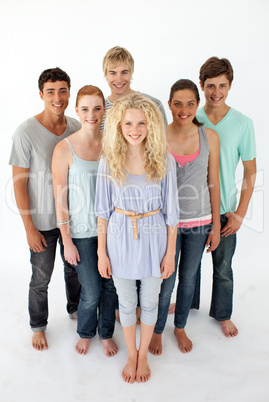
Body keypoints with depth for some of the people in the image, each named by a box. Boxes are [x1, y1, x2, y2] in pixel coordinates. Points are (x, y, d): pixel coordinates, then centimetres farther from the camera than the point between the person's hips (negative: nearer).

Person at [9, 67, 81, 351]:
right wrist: (29, 227, -13)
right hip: (42, 221, -4)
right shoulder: (26, 132, -16)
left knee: (74, 268, 21)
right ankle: (38, 326, 37)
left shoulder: (76, 128, -3)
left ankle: (75, 309, 48)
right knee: (41, 279, 12)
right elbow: (19, 183, -13)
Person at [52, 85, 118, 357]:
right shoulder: (64, 149, -10)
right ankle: (85, 333, 39)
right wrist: (67, 241, -7)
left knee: (110, 286, 14)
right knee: (91, 291, 6)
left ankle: (106, 333, 41)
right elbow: (60, 198, -8)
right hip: (81, 230, -3)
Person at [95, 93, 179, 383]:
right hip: (121, 239, 0)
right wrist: (102, 252, -1)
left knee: (149, 302, 16)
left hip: (153, 239, 0)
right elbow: (103, 210, -2)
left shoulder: (164, 161, -9)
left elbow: (171, 210, -4)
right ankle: (131, 355, 42)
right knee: (126, 302, 16)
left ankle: (143, 355, 42)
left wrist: (170, 253, -2)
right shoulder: (109, 162, -7)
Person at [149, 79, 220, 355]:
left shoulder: (209, 137, -3)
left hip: (199, 222, 3)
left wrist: (216, 225, 3)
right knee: (165, 283, 6)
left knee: (188, 278, 17)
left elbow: (213, 182, 2)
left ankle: (180, 327, 43)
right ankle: (157, 331, 34)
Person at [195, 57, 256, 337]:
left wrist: (240, 213, -6)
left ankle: (222, 314, 36)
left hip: (225, 209, -1)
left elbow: (250, 172, -3)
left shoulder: (243, 124, -8)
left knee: (223, 267, 12)